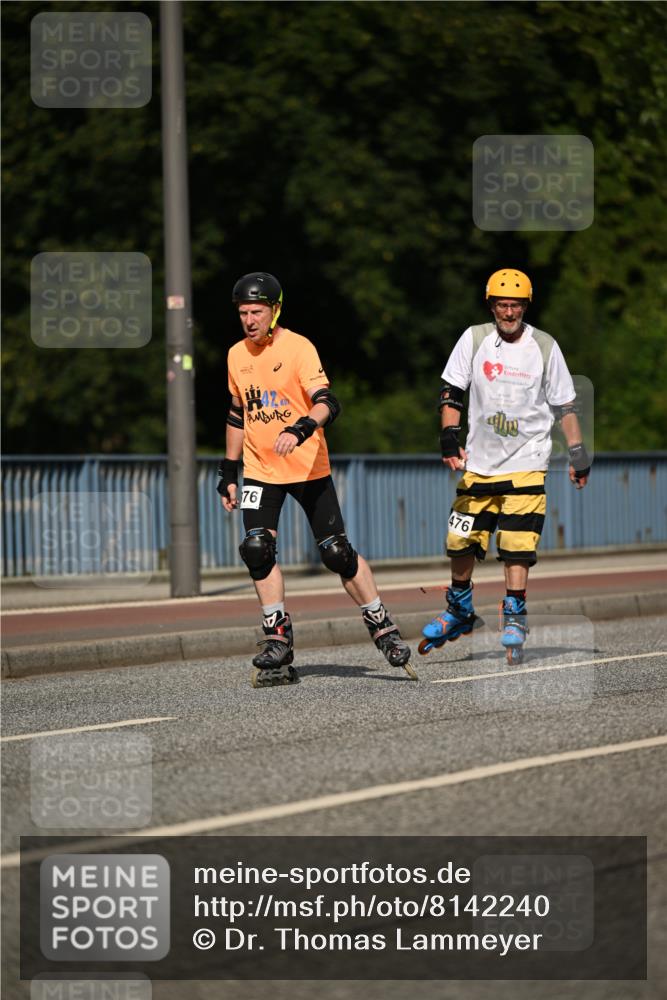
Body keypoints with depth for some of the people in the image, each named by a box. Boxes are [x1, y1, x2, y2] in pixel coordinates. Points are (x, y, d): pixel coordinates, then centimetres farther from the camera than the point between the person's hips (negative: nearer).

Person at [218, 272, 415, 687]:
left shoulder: (298, 348, -13)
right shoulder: (237, 356, 6)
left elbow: (327, 403, -24)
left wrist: (300, 430, -44)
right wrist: (229, 472, 17)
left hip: (308, 468, -4)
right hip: (260, 472, 4)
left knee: (337, 553, -4)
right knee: (257, 548, -13)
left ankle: (383, 629, 13)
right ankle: (279, 646, -7)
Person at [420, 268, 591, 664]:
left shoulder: (545, 347, -2)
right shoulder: (474, 339, -1)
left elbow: (564, 405, 6)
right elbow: (451, 391, 4)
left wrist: (578, 453, 2)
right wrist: (450, 438, -8)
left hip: (525, 463, -2)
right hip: (479, 463, 2)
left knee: (517, 545, -11)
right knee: (462, 542, 6)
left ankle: (514, 617, -1)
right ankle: (460, 612, 26)